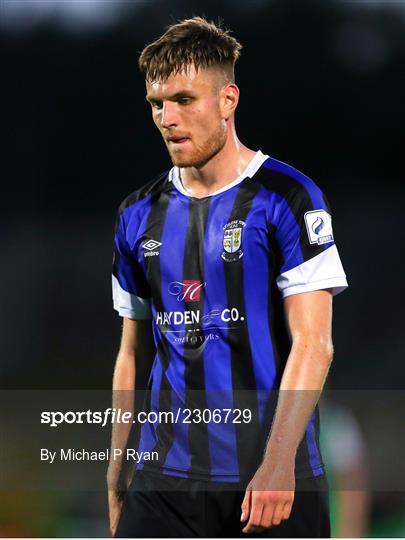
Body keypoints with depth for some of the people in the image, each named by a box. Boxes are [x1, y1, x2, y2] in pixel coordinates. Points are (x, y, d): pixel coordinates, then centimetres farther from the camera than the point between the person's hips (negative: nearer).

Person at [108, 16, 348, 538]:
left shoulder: (287, 198, -4)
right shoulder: (139, 214, 11)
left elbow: (312, 344, -10)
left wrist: (278, 463, -20)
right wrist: (115, 472, 12)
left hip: (276, 479, -4)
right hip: (164, 477, 4)